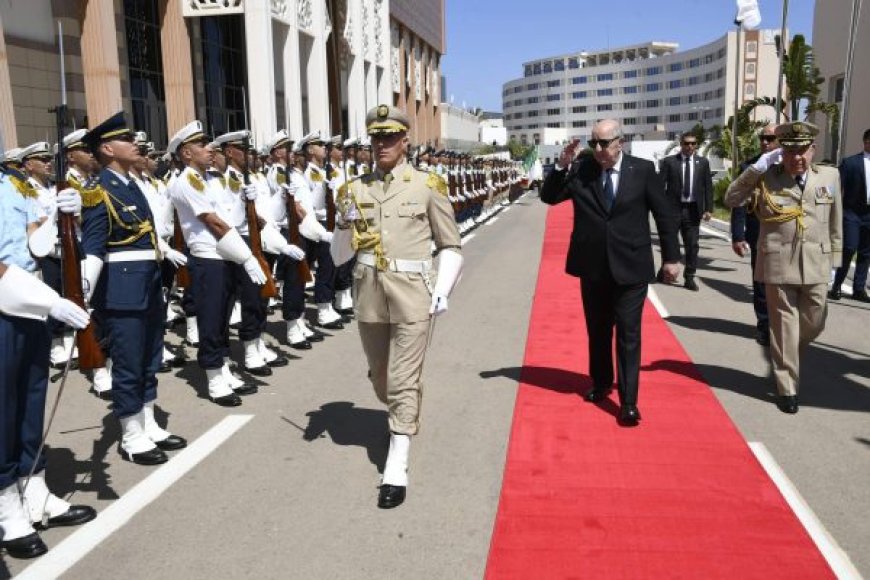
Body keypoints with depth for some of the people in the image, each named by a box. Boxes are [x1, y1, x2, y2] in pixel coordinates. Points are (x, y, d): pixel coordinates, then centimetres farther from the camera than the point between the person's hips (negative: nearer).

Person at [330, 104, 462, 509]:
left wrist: (443, 292, -7)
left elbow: (450, 247, 5)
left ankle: (396, 470, 2)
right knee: (380, 377, 18)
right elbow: (338, 256, 8)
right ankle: (403, 419, 48)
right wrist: (347, 227, -12)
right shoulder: (354, 190, 7)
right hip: (368, 292, 4)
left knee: (403, 380, -4)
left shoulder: (427, 186, 0)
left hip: (412, 293, -4)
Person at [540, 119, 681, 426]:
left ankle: (628, 402, 1)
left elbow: (666, 214, 1)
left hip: (630, 267, -3)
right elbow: (548, 197, 1)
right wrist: (562, 166, -15)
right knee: (598, 331, 17)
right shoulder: (581, 170, -1)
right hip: (592, 267, 3)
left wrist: (671, 257, 1)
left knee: (628, 335, -2)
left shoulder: (643, 170, -4)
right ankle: (601, 384, 36)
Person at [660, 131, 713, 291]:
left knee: (692, 245, 3)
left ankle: (689, 278, 10)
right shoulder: (669, 161, 0)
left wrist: (708, 209, 0)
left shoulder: (703, 162, 7)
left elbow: (708, 187, 7)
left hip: (693, 209, 2)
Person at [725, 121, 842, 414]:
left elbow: (835, 223, 11)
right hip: (778, 265, -3)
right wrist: (756, 168, -15)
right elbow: (731, 200, -9)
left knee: (814, 324, 12)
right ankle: (787, 388, 15)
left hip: (816, 265, 3)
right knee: (784, 326, 4)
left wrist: (833, 261, 11)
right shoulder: (766, 178, -2)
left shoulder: (830, 176, 6)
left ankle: (785, 359, 41)